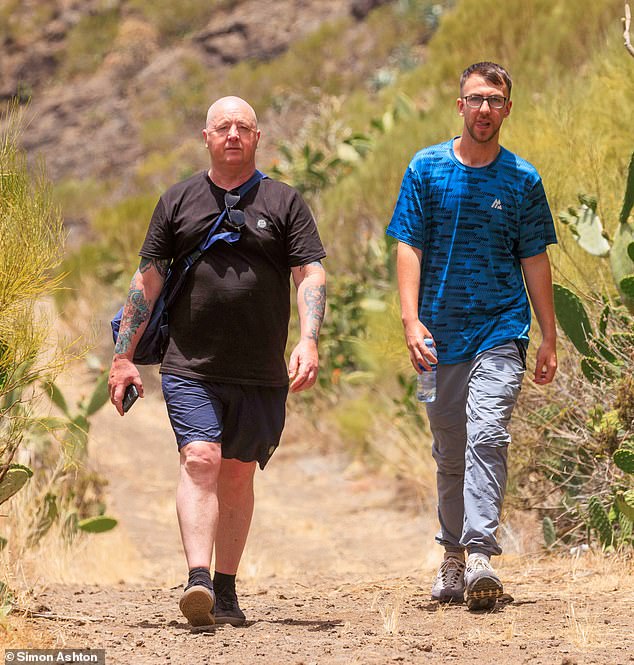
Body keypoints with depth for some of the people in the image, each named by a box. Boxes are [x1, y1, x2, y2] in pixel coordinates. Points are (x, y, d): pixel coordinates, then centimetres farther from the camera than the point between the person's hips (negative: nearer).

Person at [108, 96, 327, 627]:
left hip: (262, 374, 1)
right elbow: (148, 280, 11)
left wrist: (308, 342, -14)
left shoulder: (284, 202, 8)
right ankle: (198, 580, -26)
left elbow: (309, 274, 1)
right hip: (190, 367, -1)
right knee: (200, 459, -16)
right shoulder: (178, 201, 9)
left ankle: (226, 591, 15)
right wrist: (123, 357, 7)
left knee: (238, 475, 7)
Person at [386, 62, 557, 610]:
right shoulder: (427, 169, 4)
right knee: (449, 450, 8)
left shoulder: (522, 179, 5)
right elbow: (409, 247, 1)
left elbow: (535, 260, 8)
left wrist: (549, 338, 6)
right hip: (442, 332, 1)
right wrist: (411, 319, -11)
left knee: (487, 435, -18)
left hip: (502, 326, -1)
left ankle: (480, 555, -24)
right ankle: (453, 557, 22)